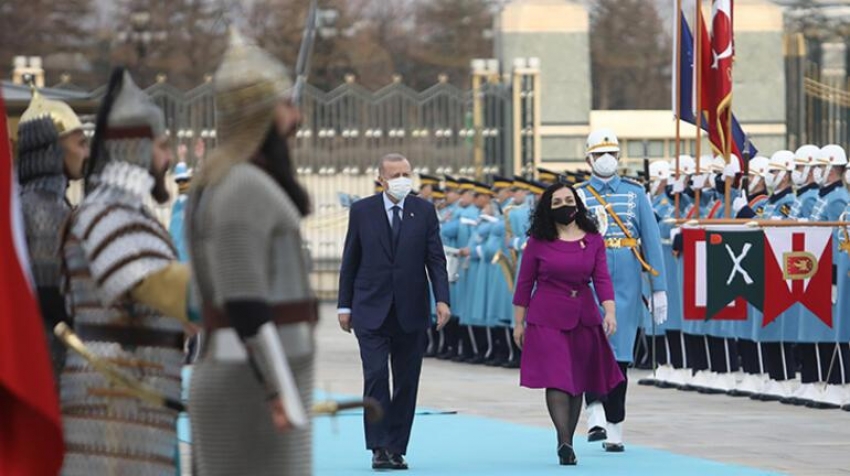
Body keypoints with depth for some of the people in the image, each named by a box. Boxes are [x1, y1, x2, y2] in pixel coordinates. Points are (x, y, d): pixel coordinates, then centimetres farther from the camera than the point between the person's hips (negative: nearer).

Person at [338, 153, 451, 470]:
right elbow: (350, 261, 7)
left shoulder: (424, 211, 5)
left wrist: (442, 299, -11)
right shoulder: (362, 211, 3)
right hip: (372, 310, -2)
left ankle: (397, 449, 11)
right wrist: (345, 305, 3)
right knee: (376, 375, -13)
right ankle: (379, 448, -10)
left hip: (410, 312, 2)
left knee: (407, 384, 4)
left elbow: (436, 259, 2)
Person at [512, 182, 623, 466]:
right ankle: (565, 443, -20)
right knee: (556, 379, -13)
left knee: (578, 382, 6)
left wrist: (610, 312, -16)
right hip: (547, 320, -3)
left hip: (584, 319, 3)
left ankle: (567, 443, 17)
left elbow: (602, 279, -2)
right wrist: (519, 322, 5)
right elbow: (524, 283, 4)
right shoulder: (538, 242, 0)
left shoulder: (593, 240, 4)